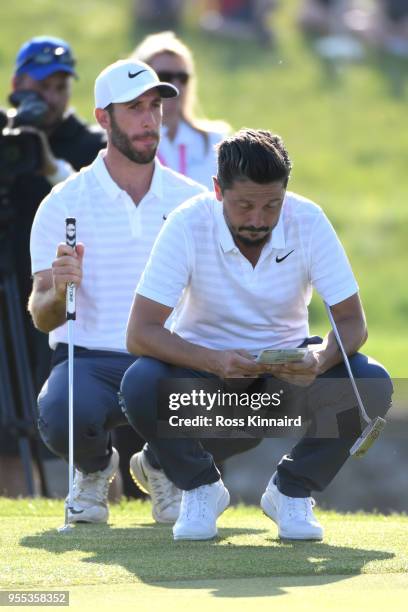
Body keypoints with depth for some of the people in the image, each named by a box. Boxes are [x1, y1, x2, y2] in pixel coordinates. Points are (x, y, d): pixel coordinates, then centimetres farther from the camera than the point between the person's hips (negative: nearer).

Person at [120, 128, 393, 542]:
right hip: (203, 362, -1)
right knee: (141, 384, -33)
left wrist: (320, 361, -38)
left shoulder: (309, 222, -18)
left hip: (287, 366, 1)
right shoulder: (188, 225, -22)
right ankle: (200, 488, -2)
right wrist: (215, 362, -42)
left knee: (372, 385, -26)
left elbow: (352, 322, -14)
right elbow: (140, 333, -25)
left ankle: (291, 491, 0)